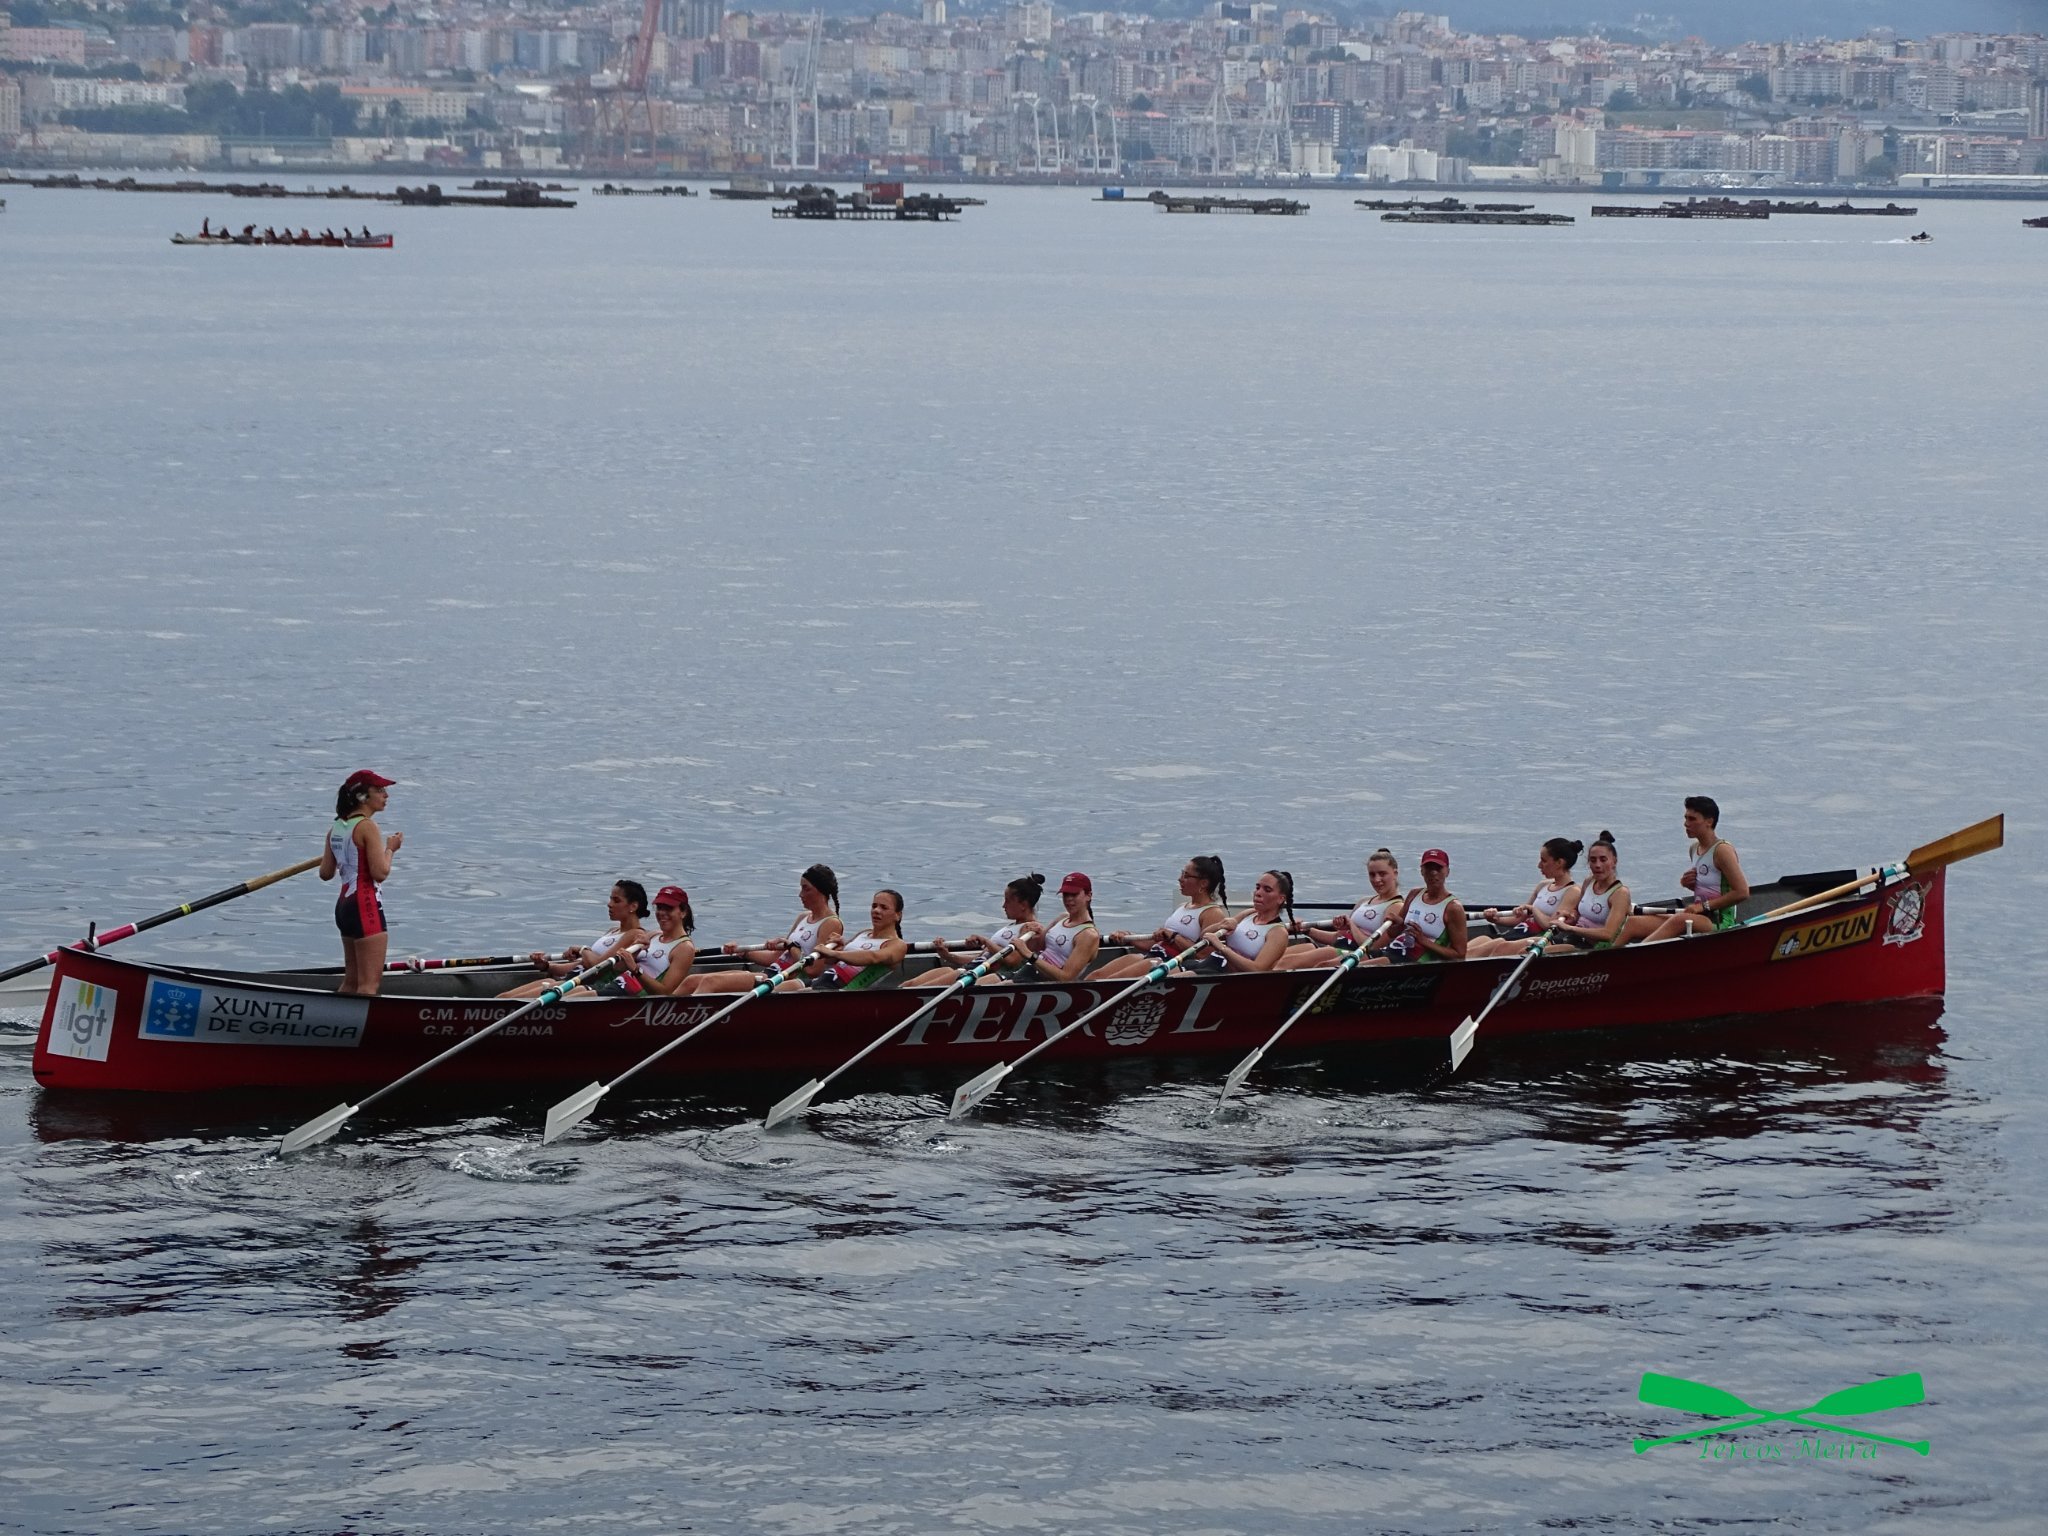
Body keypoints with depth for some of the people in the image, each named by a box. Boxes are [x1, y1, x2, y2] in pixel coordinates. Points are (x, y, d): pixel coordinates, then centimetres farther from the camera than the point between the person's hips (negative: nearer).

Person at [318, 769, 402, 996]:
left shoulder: (336, 829, 11)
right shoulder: (368, 827, -14)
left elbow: (326, 873, 13)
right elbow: (380, 873, -20)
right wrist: (390, 849, -3)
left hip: (344, 903, 9)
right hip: (366, 906, -9)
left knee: (351, 981, 16)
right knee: (369, 983, -9)